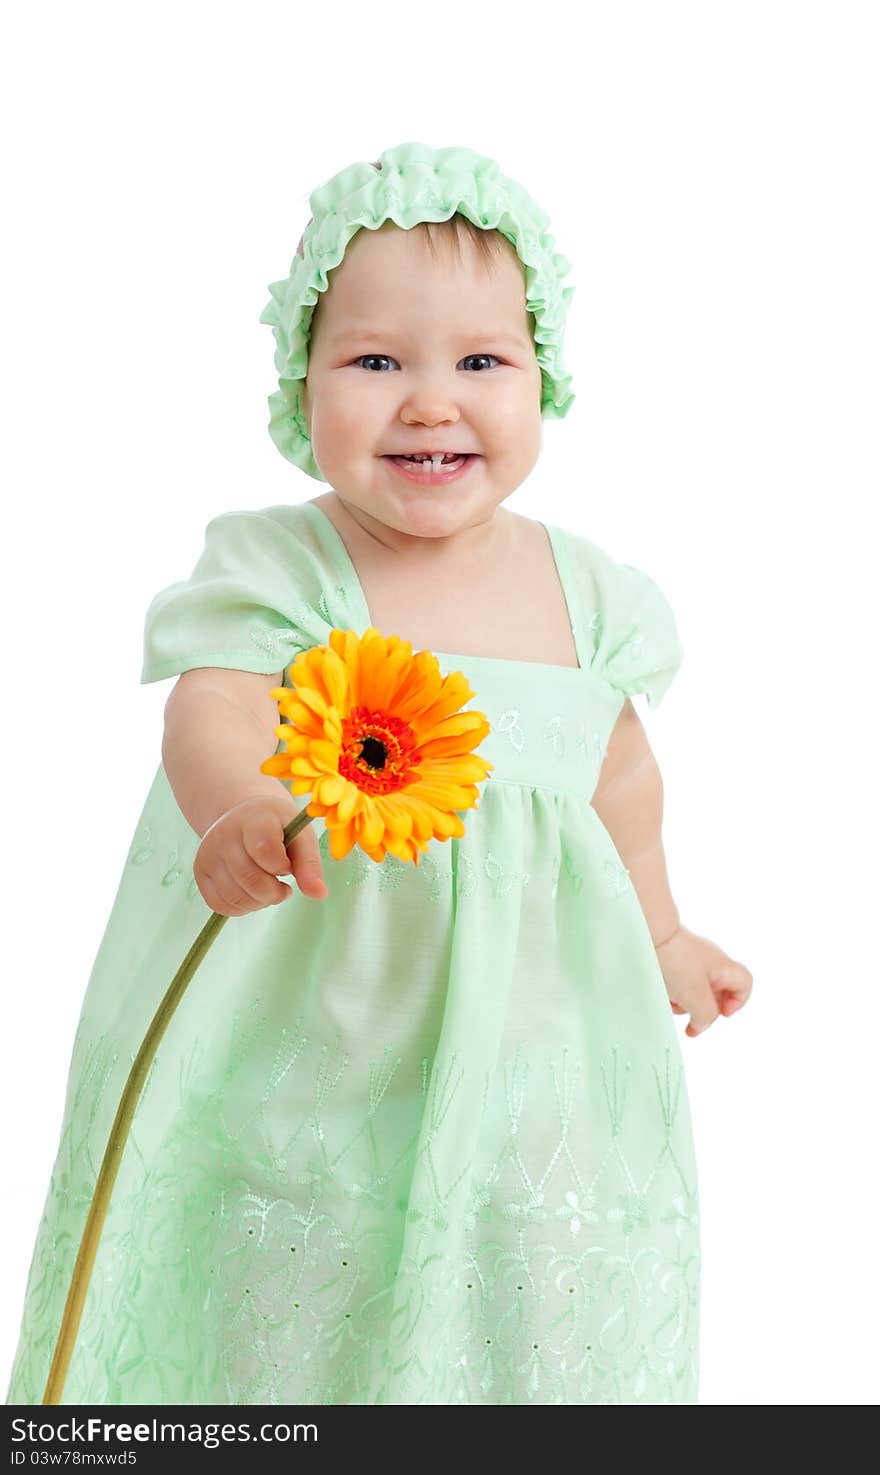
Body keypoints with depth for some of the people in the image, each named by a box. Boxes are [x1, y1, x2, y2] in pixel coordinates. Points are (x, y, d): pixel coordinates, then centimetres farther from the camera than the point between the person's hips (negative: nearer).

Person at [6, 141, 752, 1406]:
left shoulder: (584, 590, -2)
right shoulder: (278, 570, -13)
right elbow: (213, 712, -30)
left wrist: (661, 936, 27)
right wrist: (237, 806, -54)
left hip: (522, 1009, 3)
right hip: (311, 1023, -2)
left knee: (543, 1319, 13)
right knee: (288, 1316, 12)